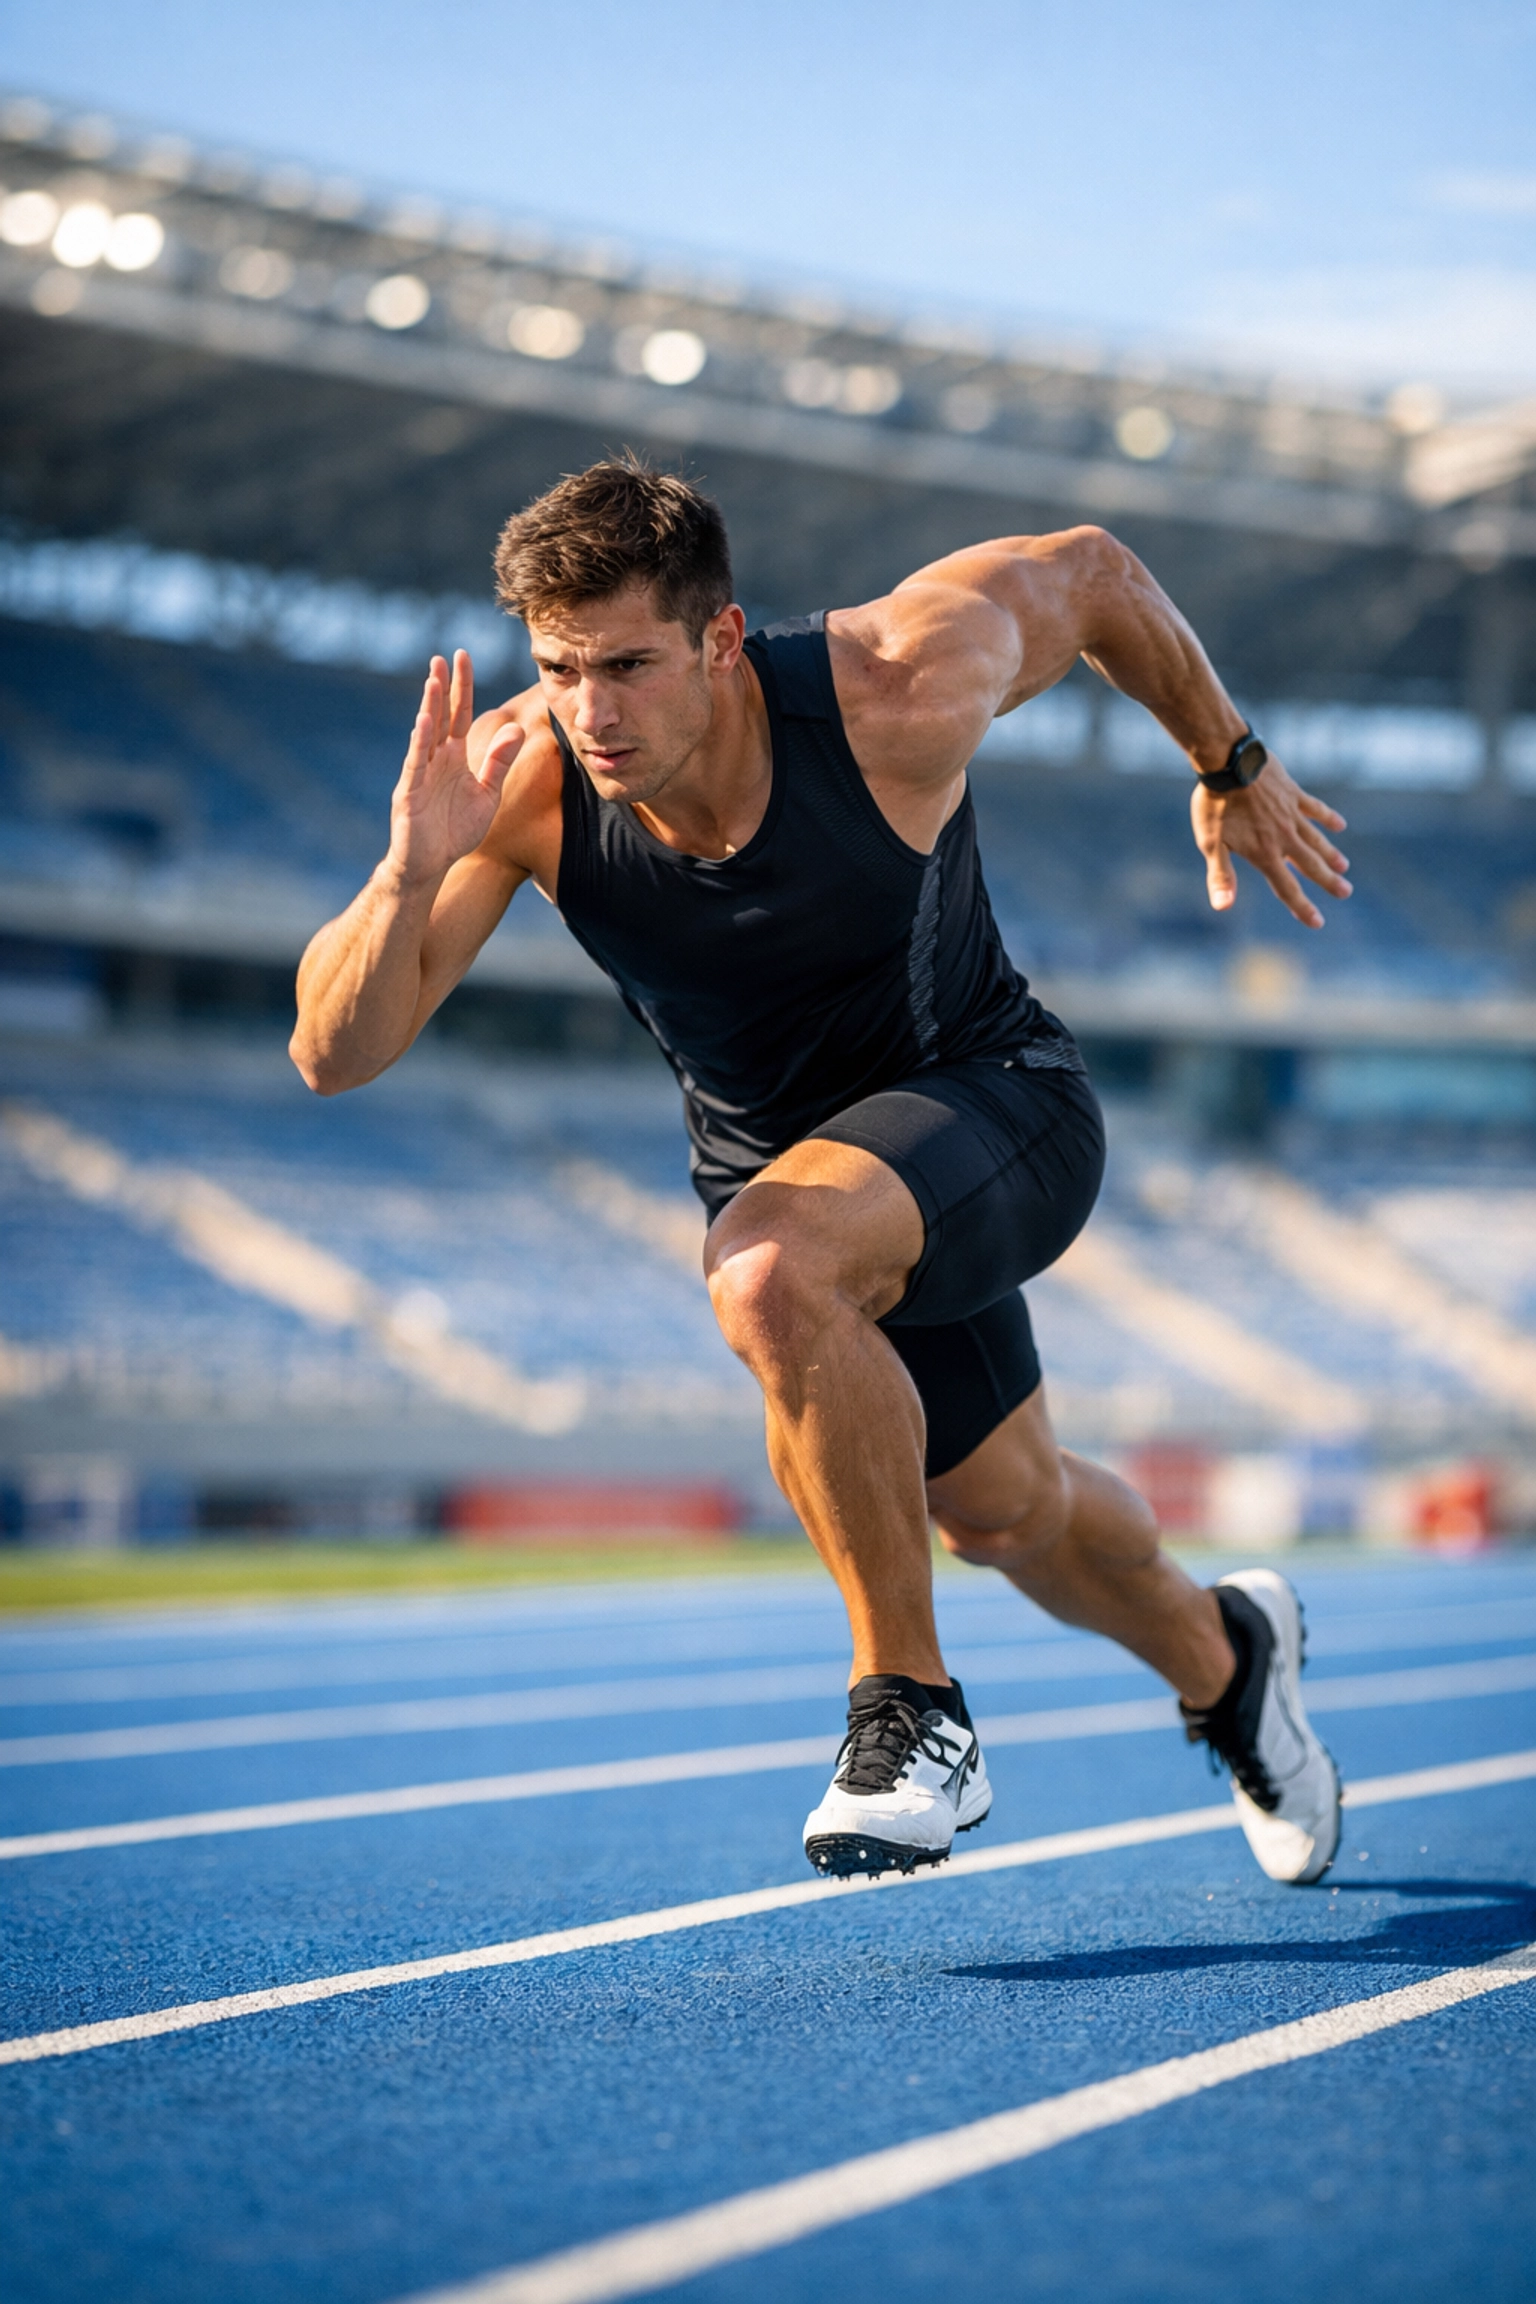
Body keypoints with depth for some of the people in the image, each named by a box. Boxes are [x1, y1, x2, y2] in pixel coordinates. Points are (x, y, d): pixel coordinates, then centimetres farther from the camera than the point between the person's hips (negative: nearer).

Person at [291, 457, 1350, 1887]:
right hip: (785, 1164, 5)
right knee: (1005, 1514, 22)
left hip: (996, 1105, -5)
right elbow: (333, 1057, -27)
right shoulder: (523, 779, -25)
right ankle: (1222, 1660, 55)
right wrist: (412, 873, -46)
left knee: (770, 1272, -36)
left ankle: (913, 1709, -19)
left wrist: (1232, 766, 5)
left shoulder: (893, 693, -30)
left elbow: (1091, 572, -9)